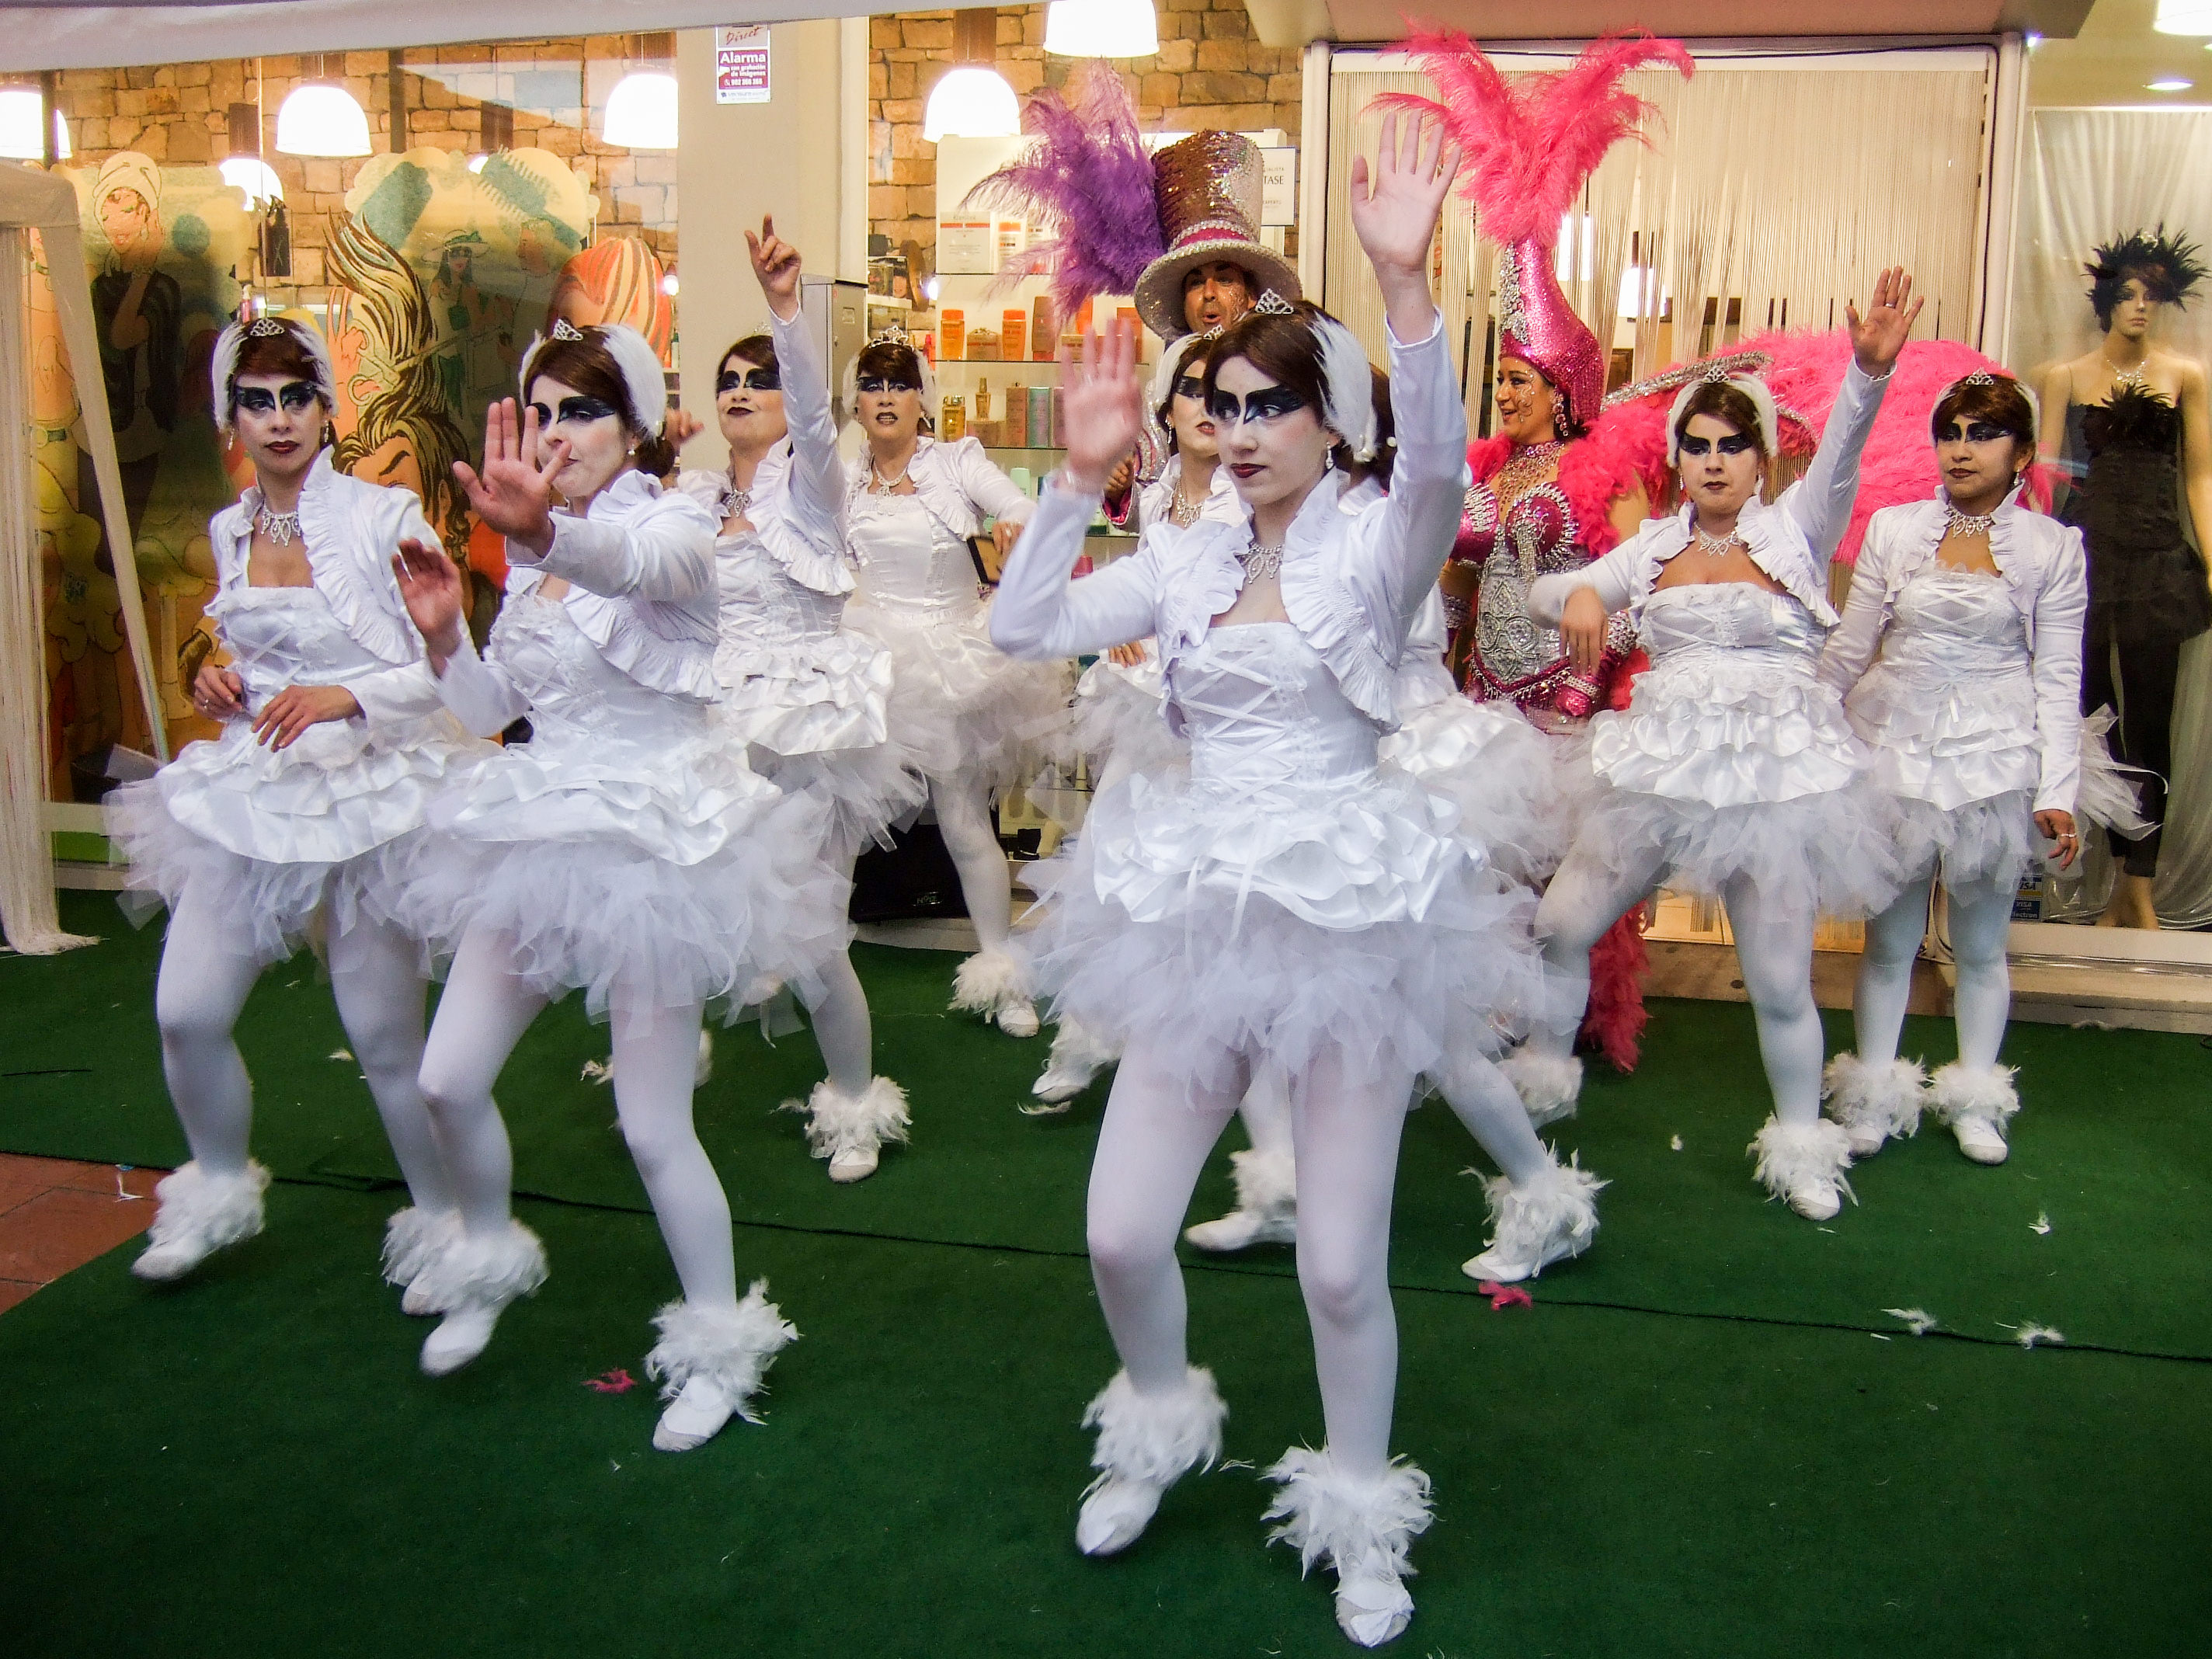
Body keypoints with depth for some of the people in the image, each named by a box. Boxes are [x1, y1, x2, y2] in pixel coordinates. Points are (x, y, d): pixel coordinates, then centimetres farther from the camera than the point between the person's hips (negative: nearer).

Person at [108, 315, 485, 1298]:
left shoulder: (385, 517, -9)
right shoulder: (229, 532, 9)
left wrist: (346, 697, -24)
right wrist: (221, 684, 4)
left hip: (369, 791, -5)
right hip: (252, 791, 6)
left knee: (384, 1033, 0)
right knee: (186, 1012, 3)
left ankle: (442, 1221, 21)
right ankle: (218, 1187, 30)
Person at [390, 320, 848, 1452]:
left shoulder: (674, 526, -12)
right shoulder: (532, 557, 10)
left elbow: (642, 562, -39)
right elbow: (493, 711, 15)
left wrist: (547, 531, -60)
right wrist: (443, 635, -5)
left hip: (655, 840, -7)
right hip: (541, 833, 7)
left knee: (653, 1128, -2)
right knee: (447, 1082, 8)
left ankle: (720, 1347, 19)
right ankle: (488, 1256, 38)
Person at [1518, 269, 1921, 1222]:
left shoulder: (1794, 533, 1)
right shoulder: (1655, 546, 10)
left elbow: (1840, 458, -18)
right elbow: (1544, 594, 8)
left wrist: (1870, 368, -36)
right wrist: (1578, 594, -16)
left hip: (1774, 772, -3)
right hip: (1660, 767, 3)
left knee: (1780, 982, 1)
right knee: (1560, 928, 4)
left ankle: (1801, 1147, 22)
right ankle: (1542, 1076, 28)